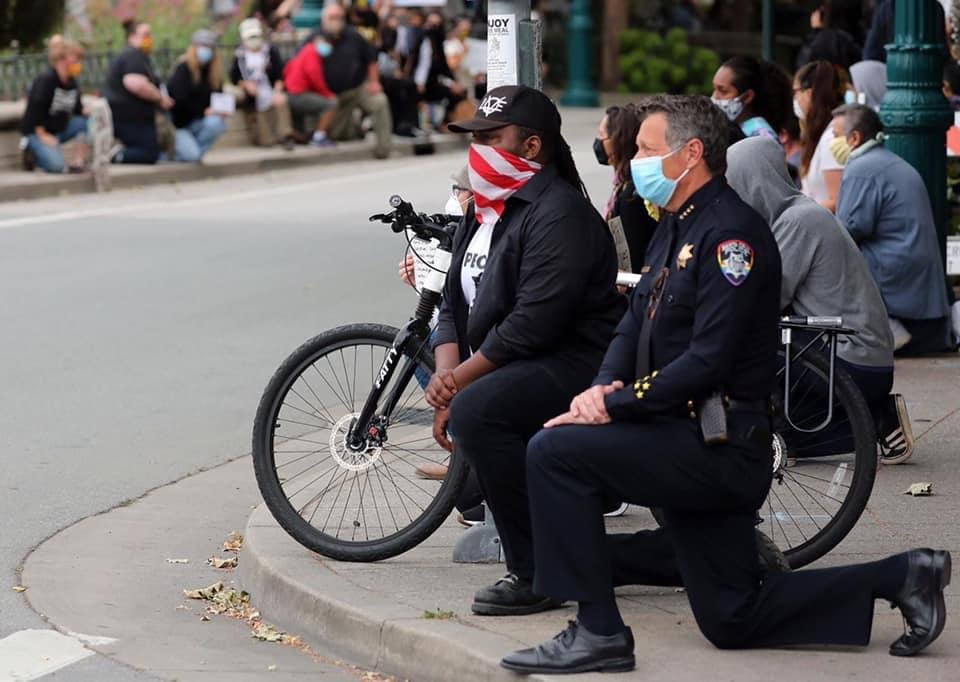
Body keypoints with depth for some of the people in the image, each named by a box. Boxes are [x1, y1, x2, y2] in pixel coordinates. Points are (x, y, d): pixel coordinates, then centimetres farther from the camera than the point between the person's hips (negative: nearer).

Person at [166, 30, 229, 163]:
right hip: (179, 124, -6)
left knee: (218, 123, -26)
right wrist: (203, 111, -23)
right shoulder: (183, 69, -12)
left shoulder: (214, 71, 6)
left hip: (197, 122, 6)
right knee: (190, 155, -26)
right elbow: (179, 99, -21)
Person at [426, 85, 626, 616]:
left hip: (575, 367, -11)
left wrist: (461, 379, -18)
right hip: (519, 368, 11)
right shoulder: (484, 211, 16)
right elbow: (454, 306, 15)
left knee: (477, 412, -30)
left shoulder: (559, 214, -16)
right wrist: (448, 377, -4)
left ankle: (536, 574, -24)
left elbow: (533, 323, -24)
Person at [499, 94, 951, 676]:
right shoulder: (677, 230, 15)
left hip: (720, 448, -10)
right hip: (696, 451, 10)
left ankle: (598, 633, -17)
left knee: (555, 452, -20)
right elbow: (634, 325, 14)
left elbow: (707, 359, -24)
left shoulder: (731, 234, -17)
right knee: (731, 621, 13)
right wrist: (602, 387, -6)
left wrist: (615, 407, -21)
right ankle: (898, 578, 20)